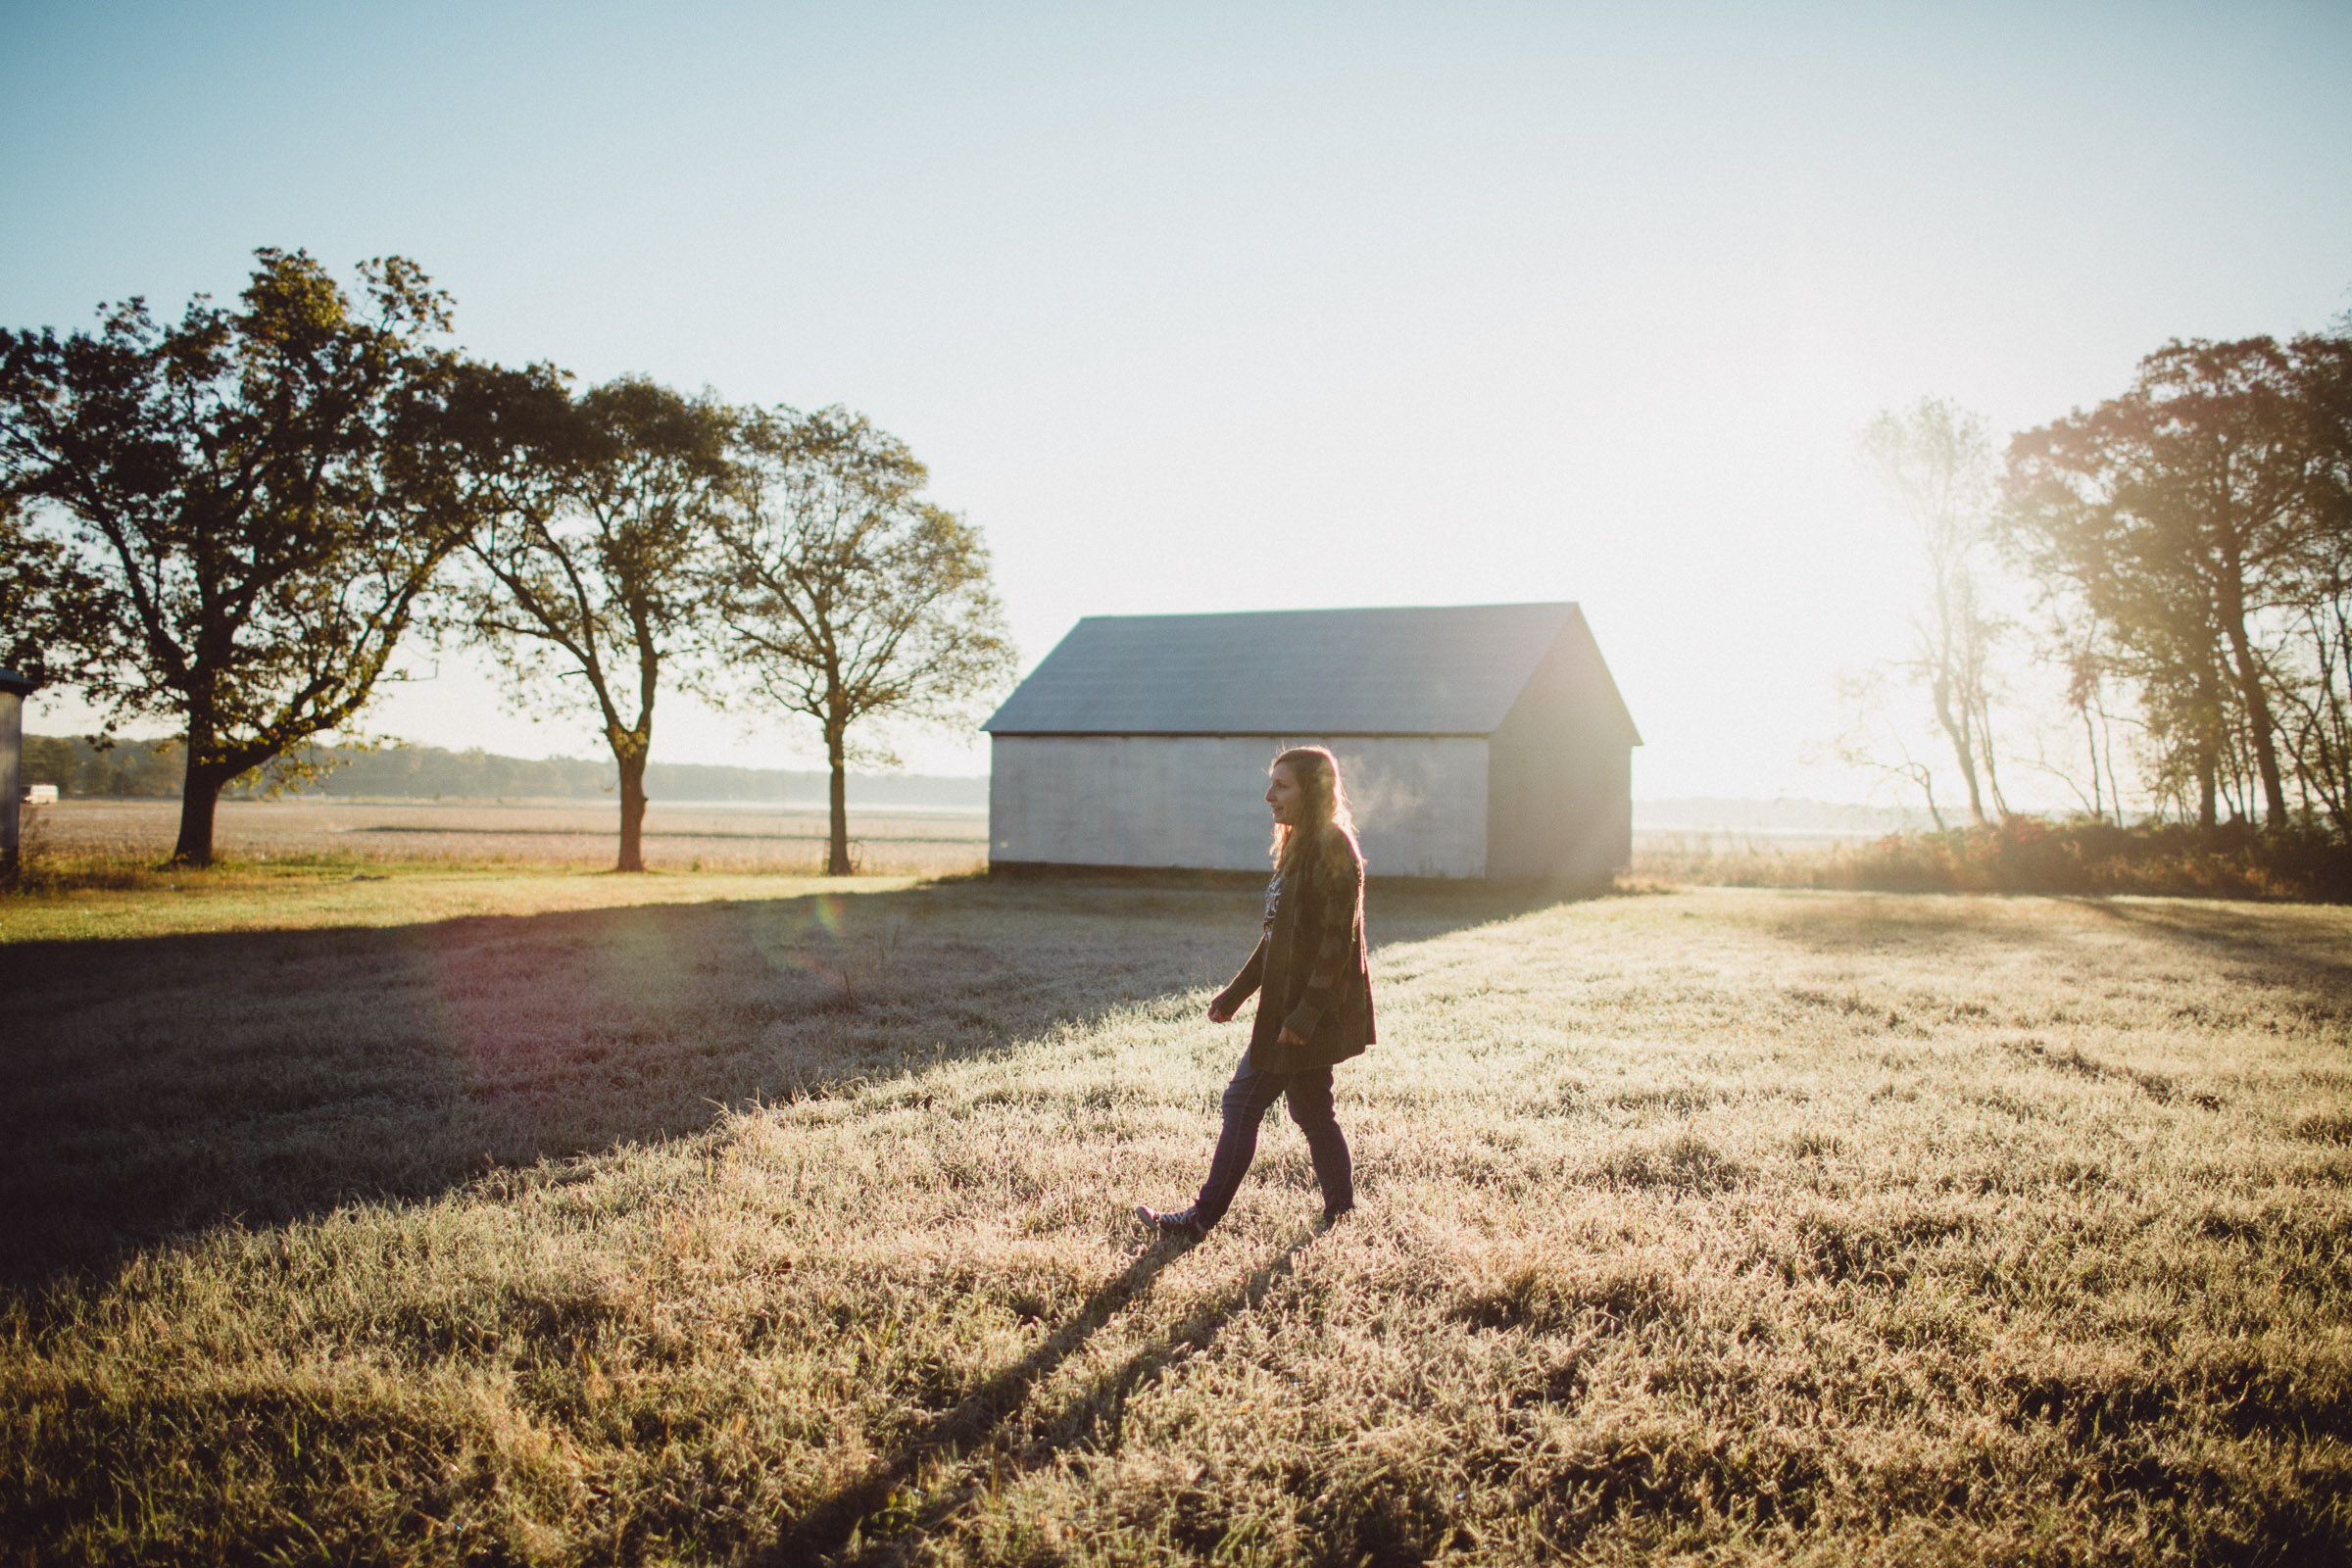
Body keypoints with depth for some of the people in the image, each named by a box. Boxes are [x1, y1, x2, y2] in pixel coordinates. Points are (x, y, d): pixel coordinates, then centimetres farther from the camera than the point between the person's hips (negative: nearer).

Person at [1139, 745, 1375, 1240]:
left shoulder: (1333, 850, -16)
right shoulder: (1299, 848, 14)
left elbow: (1337, 941, -21)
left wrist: (1306, 1014, -24)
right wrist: (1236, 993, 19)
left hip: (1307, 1015, -9)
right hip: (1291, 1006, 9)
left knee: (1244, 1101, -4)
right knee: (1311, 1110, 14)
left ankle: (1202, 1219, 2)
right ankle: (1341, 1210, 22)